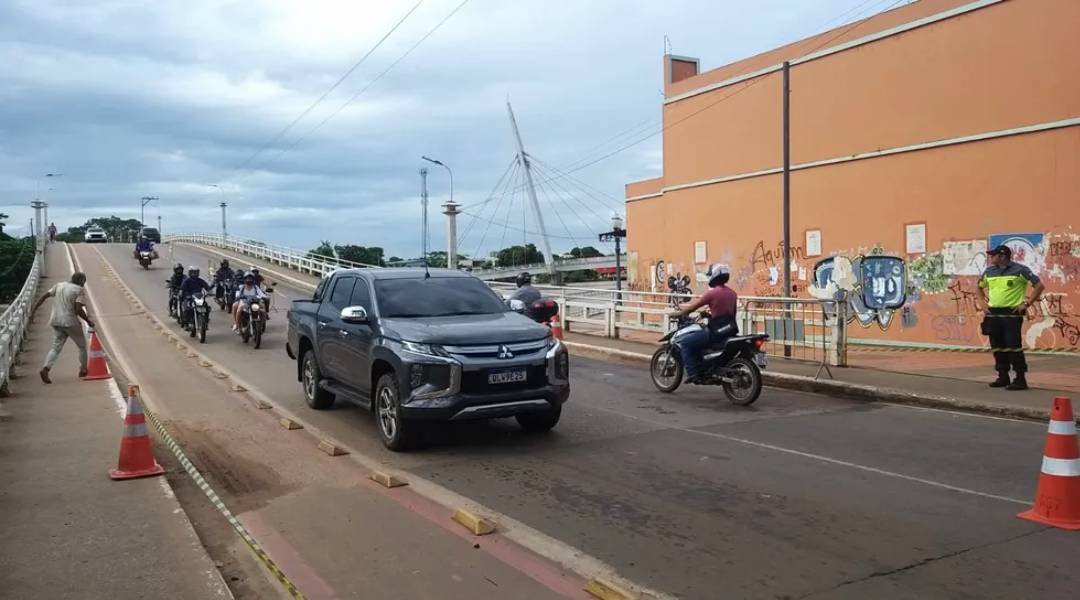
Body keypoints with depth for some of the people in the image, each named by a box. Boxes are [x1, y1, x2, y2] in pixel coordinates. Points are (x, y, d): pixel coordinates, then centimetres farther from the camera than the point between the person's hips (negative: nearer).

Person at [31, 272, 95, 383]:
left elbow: (44, 296, 10)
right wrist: (88, 321, -7)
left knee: (56, 347, 9)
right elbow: (78, 310, -16)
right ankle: (83, 370, 19)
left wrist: (34, 309, 15)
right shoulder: (80, 290, -6)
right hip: (70, 322, -6)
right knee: (82, 345, 13)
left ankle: (45, 368, -11)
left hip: (56, 321, 6)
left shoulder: (59, 285, 13)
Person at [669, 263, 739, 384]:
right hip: (731, 331, 8)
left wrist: (678, 314, 8)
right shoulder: (732, 293, 11)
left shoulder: (712, 293, -12)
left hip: (716, 331, -8)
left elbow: (693, 306, -6)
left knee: (685, 343, 0)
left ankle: (693, 374, -9)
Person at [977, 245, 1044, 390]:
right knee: (997, 347, 9)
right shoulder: (989, 271, 11)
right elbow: (980, 287, 28)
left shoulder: (1019, 270, -6)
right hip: (993, 314, 6)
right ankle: (1003, 377, 19)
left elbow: (1039, 285, -6)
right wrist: (982, 302, 13)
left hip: (1012, 314, -6)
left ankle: (1020, 379, -2)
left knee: (1013, 346, -8)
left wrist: (1027, 304, -10)